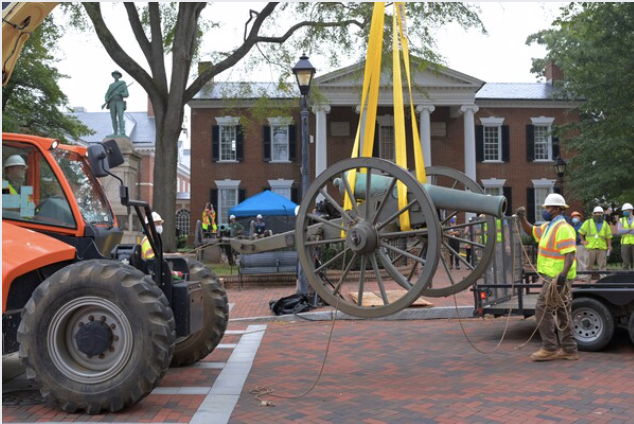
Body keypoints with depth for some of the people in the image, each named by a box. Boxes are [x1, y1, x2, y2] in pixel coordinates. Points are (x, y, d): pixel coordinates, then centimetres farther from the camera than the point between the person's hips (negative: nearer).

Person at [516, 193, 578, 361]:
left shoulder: (562, 228, -16)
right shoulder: (548, 226, 15)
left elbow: (570, 253, -24)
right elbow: (530, 231, 28)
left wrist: (563, 273, -36)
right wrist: (522, 218, 11)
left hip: (557, 278, -10)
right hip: (553, 277, 10)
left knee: (542, 309, -9)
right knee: (562, 312, 12)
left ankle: (550, 348, -4)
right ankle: (569, 349, 18)